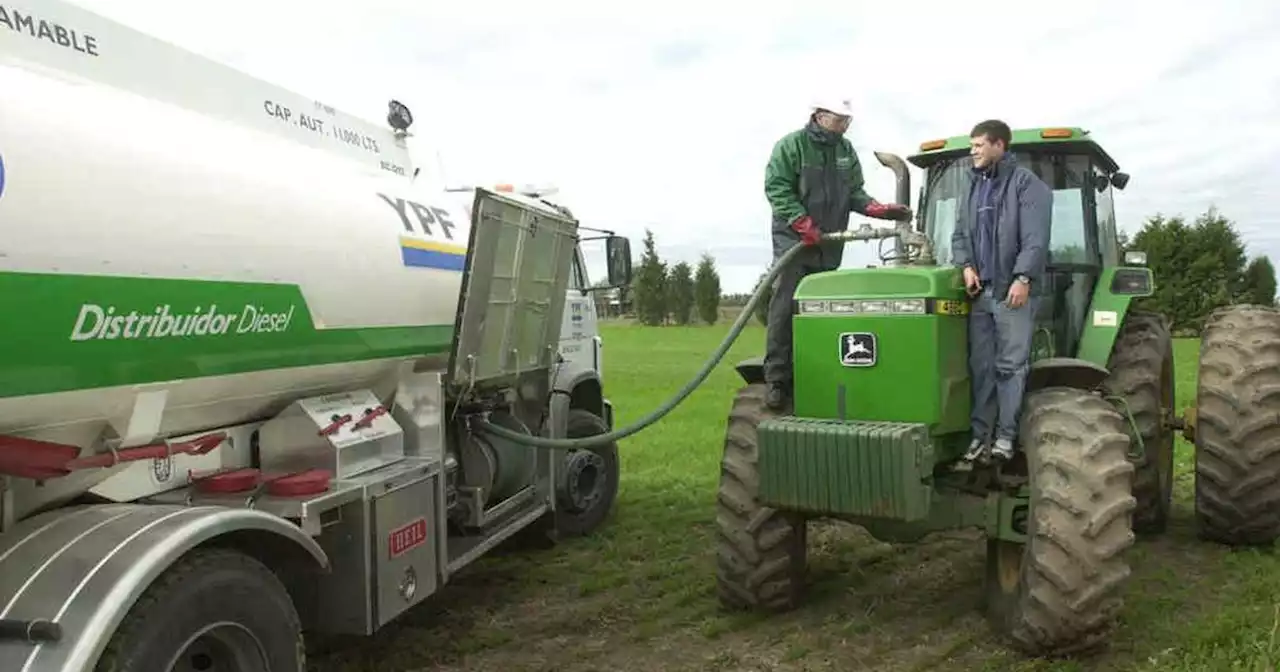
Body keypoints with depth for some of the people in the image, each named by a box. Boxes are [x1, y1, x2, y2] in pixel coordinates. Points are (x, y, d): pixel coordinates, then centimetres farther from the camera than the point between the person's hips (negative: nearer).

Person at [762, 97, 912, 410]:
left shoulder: (846, 150, 13)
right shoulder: (791, 144, -5)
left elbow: (855, 192, 13)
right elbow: (777, 188, -12)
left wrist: (880, 209, -5)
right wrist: (803, 223, -21)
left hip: (830, 244, 6)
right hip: (794, 240, -6)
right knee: (785, 308, -11)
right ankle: (777, 380, -9)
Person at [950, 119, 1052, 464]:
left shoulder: (1027, 183, -1)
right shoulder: (975, 187, 20)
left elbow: (1035, 238, -11)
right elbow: (960, 235, 19)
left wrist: (1023, 278, -21)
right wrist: (966, 265, 0)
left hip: (1012, 290, -6)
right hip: (980, 291, 6)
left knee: (1010, 366, -3)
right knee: (980, 365, 6)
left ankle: (1006, 434, 2)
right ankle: (980, 432, 10)